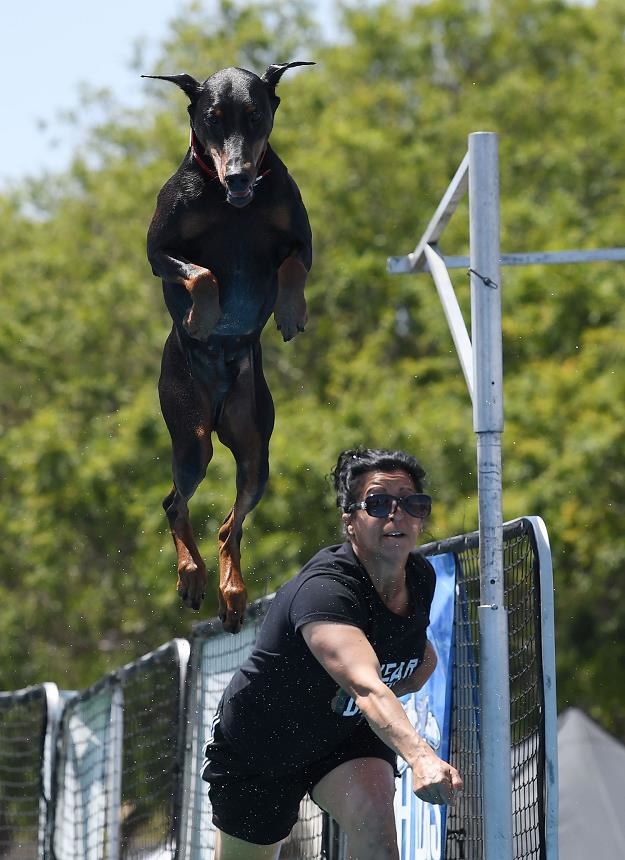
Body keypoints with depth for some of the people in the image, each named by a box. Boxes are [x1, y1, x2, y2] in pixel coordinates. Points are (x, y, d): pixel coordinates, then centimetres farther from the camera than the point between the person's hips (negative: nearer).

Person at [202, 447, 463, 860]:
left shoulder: (421, 576, -12)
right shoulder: (323, 590, -37)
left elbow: (423, 657, 13)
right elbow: (366, 687, -55)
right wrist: (419, 756, -70)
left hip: (347, 737, 4)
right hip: (255, 747, -4)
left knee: (373, 807, -28)